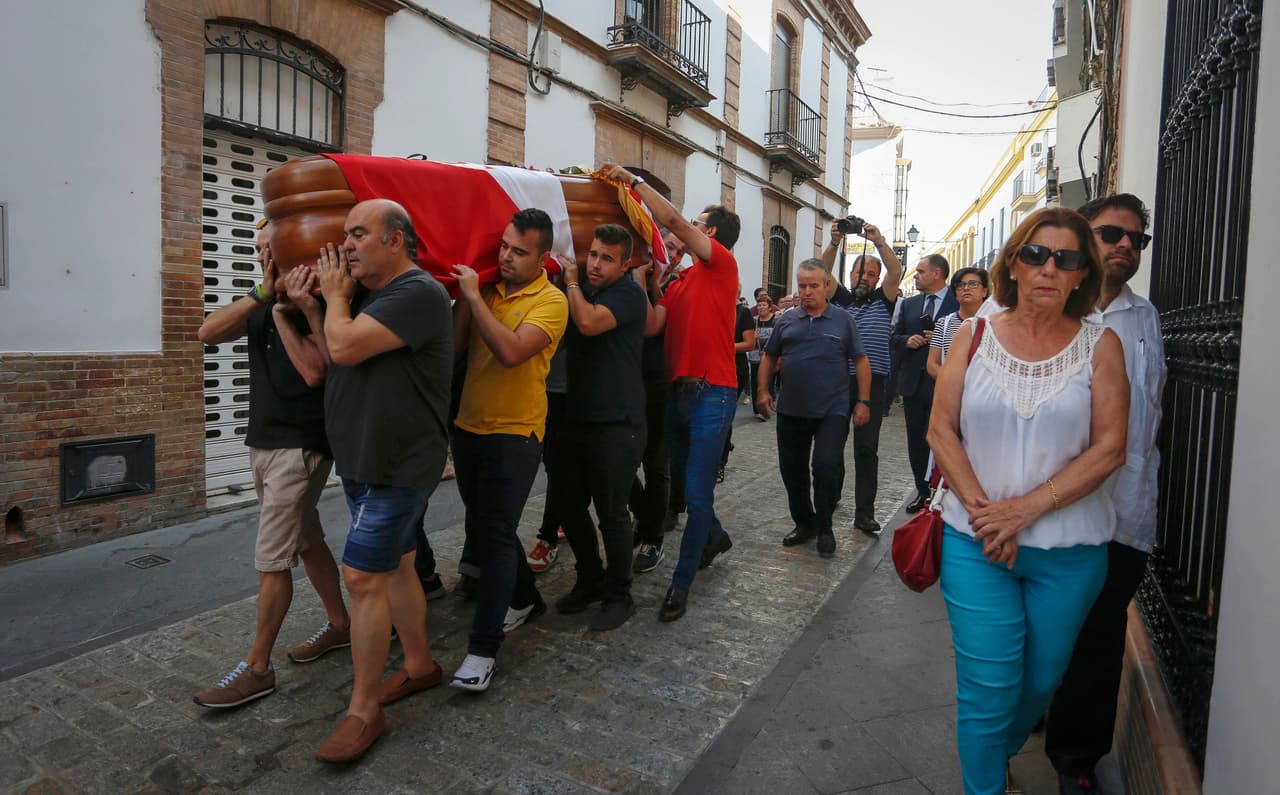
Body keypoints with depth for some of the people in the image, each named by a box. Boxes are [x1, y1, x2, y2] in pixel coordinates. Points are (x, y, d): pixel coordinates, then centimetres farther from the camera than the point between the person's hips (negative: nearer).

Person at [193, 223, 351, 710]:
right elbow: (207, 333, -7)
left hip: (300, 447, -8)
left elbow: (314, 371, -23)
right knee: (307, 541, 16)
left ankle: (257, 669, 8)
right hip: (263, 442, 8)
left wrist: (282, 310, -20)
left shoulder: (317, 302, -10)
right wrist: (264, 294, -16)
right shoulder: (262, 303, 10)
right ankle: (340, 625, 31)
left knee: (271, 559, -3)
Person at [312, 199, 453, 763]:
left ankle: (365, 710, 7)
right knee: (395, 566, 17)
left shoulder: (418, 293, -17)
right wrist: (333, 296, -2)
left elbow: (344, 347, -26)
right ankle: (418, 665, 34)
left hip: (398, 465, -9)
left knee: (363, 576, -7)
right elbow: (320, 360, 11)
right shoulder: (367, 294, 12)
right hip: (365, 460, 9)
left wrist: (335, 296, -7)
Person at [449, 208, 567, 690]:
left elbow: (511, 351, -26)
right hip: (469, 427, 7)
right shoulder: (487, 290, 6)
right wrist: (465, 295, -9)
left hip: (514, 433, -7)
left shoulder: (550, 301, -10)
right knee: (481, 527, 18)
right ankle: (524, 599, 39)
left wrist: (474, 297, -20)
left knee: (495, 535, -6)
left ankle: (483, 648, 3)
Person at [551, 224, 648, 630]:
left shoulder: (629, 293, -10)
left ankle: (618, 596, 18)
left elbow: (589, 323, -26)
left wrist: (571, 279, -9)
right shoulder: (582, 291, 14)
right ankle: (590, 581, 32)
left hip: (616, 425, -7)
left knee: (611, 514, 1)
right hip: (577, 418, 8)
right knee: (571, 508, 13)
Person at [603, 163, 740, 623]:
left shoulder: (722, 264, -4)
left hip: (712, 394, -8)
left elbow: (672, 219, -14)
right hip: (679, 391, 8)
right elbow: (651, 326, 3)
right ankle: (715, 536, 45)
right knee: (682, 479, 20)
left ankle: (682, 582, 9)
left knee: (697, 492, -4)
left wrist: (634, 180, -6)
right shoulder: (680, 281, 16)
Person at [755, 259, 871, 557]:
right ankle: (804, 522, 29)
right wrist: (763, 390, 5)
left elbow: (862, 361, 2)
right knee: (792, 469, 10)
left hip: (832, 411, -3)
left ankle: (824, 527, 11)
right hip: (791, 410, 4)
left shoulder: (843, 320, 1)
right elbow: (769, 357, 15)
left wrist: (863, 401, -4)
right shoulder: (788, 321, 7)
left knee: (827, 466, -11)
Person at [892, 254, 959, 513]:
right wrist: (906, 341, -5)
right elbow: (894, 337, 15)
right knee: (916, 440, 10)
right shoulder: (908, 304, 14)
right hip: (913, 382, 6)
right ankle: (922, 492, 21)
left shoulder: (960, 303, -3)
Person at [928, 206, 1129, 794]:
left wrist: (1026, 508, -16)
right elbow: (941, 430, -3)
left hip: (1069, 548, 1)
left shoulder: (1099, 345, -1)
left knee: (1041, 680, 18)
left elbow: (1109, 447, -7)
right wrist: (982, 509, -13)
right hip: (975, 541, -1)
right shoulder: (975, 336, 0)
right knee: (987, 689, 3)